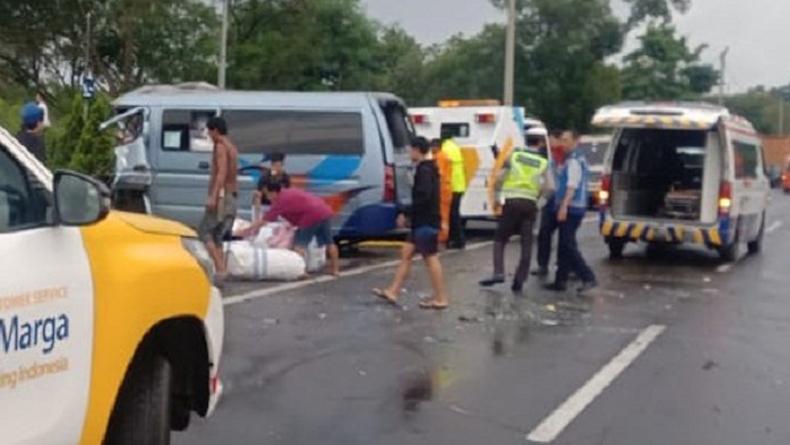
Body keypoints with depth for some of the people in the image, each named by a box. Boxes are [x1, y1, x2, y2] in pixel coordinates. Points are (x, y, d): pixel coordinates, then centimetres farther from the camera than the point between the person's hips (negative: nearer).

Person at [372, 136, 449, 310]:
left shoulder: (424, 170, -15)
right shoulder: (428, 169, 16)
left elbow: (423, 197, -25)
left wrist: (406, 214, -18)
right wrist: (410, 214, 16)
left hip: (426, 222, -10)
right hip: (422, 221, 10)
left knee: (431, 258, -5)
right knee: (406, 253, 11)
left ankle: (441, 298, 0)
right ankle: (392, 292, 13)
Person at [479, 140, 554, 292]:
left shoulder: (514, 155, 7)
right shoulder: (543, 162, 8)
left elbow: (499, 178, 0)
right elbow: (550, 187, -3)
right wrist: (537, 194, 14)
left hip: (512, 201, -1)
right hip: (530, 204, 1)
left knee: (500, 238, 8)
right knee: (526, 244, 7)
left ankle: (498, 273, -6)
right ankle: (520, 280, 2)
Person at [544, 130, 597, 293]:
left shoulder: (574, 160, -12)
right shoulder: (578, 158, 20)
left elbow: (572, 185, -22)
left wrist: (564, 206, -28)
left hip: (570, 208, -10)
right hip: (574, 208, 10)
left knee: (567, 246, -11)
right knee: (565, 246, 12)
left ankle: (588, 278, -15)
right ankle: (561, 281, 16)